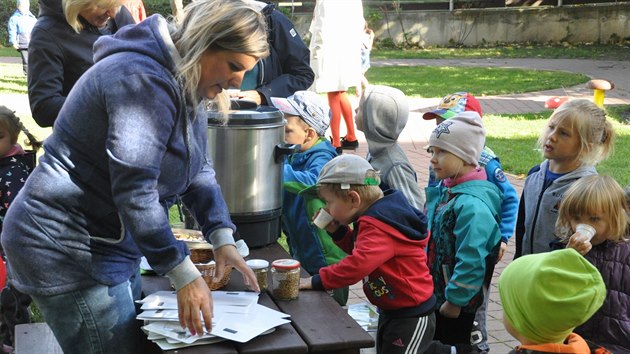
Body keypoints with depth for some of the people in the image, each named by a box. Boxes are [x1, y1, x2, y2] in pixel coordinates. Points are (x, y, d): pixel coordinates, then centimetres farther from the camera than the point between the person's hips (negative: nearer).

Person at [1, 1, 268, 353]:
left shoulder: (186, 84, 7)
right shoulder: (143, 80, -24)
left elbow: (199, 168, 12)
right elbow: (134, 190, -28)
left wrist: (223, 239, -1)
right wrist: (185, 275, -25)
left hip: (109, 242, 10)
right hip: (68, 252, -10)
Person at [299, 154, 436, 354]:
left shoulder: (378, 225, -26)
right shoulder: (375, 218, 6)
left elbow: (359, 263, -39)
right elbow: (359, 248, 20)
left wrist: (318, 281, -31)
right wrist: (337, 231, 4)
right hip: (391, 311, 10)